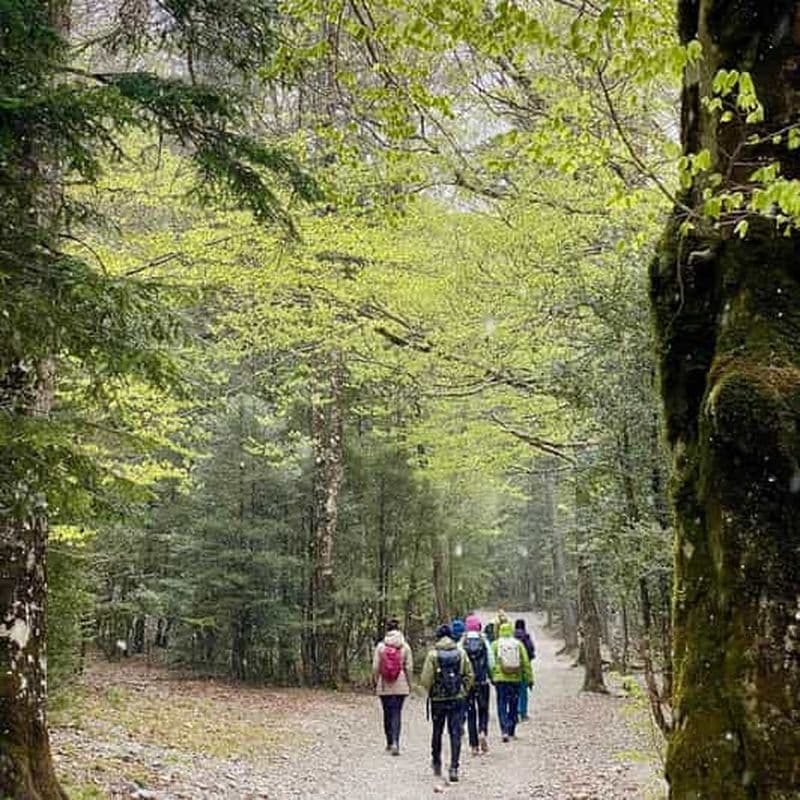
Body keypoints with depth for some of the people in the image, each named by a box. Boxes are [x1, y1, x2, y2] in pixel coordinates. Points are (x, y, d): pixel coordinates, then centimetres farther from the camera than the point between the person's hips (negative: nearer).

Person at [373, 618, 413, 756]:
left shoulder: (380, 646, -4)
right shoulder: (405, 646, -4)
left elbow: (375, 667, -3)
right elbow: (409, 668, -3)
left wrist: (376, 682, 9)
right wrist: (409, 683, 8)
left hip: (384, 686, 1)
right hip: (401, 686, -1)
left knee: (387, 713, 13)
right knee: (397, 713, 2)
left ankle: (390, 743, 22)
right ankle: (395, 742, -12)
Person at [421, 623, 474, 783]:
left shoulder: (433, 654, -8)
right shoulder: (461, 653, -1)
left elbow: (426, 679, -10)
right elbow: (469, 676, 0)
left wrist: (430, 692, 8)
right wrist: (464, 691, 12)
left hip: (438, 699, -1)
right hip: (457, 699, 1)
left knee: (437, 732, 16)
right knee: (455, 734, 3)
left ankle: (436, 764, 29)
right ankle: (453, 768, -4)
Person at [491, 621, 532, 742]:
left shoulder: (495, 644, -2)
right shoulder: (518, 644, 1)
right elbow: (526, 663, 2)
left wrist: (492, 677, 9)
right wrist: (529, 679, 8)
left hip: (500, 679, -1)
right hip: (515, 679, 2)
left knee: (502, 706, 2)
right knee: (513, 706, 14)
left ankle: (505, 730, -13)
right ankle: (511, 731, 21)